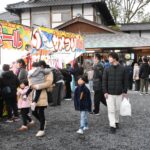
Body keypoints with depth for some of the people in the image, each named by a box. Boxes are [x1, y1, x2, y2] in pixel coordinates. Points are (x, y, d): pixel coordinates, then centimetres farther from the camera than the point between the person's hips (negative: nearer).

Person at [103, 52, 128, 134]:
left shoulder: (123, 69, -1)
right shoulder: (107, 70, -2)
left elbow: (125, 81, 3)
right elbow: (104, 81, 0)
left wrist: (125, 91, 0)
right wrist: (105, 92, -6)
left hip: (119, 93, 1)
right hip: (109, 93, -1)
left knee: (117, 109, 13)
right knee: (111, 110, -2)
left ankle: (116, 122, 34)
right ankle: (112, 126, 4)